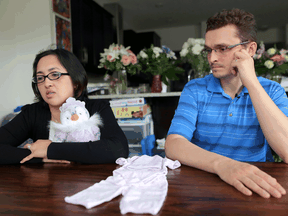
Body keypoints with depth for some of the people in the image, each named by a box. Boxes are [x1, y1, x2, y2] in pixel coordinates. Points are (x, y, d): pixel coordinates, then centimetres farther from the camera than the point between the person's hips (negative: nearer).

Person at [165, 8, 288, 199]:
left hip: (258, 187, 2)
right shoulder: (195, 90, -3)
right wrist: (221, 164, -33)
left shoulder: (272, 92, 0)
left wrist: (251, 82, -17)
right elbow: (173, 145, -15)